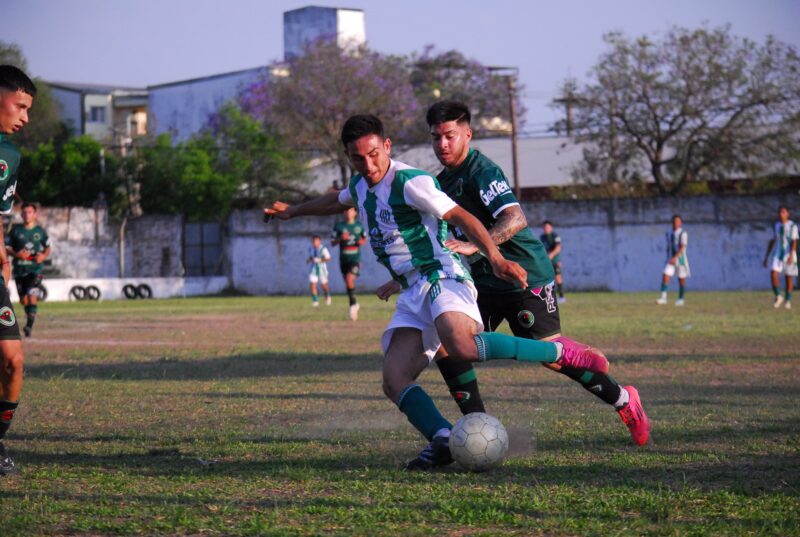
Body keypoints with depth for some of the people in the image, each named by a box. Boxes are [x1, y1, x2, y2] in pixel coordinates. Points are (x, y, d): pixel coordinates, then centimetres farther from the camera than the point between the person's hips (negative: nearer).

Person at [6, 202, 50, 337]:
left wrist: (44, 256, -7)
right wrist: (17, 254, -14)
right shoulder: (15, 230, 4)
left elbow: (47, 248, 15)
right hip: (19, 269, 2)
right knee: (24, 299, 8)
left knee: (32, 295, -19)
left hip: (35, 269, -2)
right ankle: (30, 319, 31)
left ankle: (30, 325, -19)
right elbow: (6, 247, 6)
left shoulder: (40, 231, 5)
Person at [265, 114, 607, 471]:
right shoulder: (360, 185, 16)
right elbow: (337, 201, 40)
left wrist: (495, 258, -29)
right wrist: (293, 211, 54)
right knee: (394, 380, -14)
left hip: (442, 277, -8)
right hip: (412, 294, 8)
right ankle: (444, 441, -30)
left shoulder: (410, 182, -10)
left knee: (461, 345, -37)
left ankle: (562, 354, -24)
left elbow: (459, 217, -17)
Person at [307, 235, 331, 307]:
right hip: (313, 269, 3)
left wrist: (319, 260, -26)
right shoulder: (311, 249, 4)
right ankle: (315, 301, -6)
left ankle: (327, 296, 41)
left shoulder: (323, 249, -13)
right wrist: (309, 260, 0)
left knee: (324, 285, 11)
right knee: (313, 285, -11)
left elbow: (328, 258, -15)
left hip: (322, 269, -3)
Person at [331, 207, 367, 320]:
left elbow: (365, 237, 19)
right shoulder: (339, 226, 2)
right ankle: (354, 305, 28)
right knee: (347, 283, 9)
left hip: (355, 259, -2)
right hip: (343, 259, 2)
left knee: (350, 280, -23)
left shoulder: (359, 225, 4)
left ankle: (354, 303, -7)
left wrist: (362, 241, -4)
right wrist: (340, 238, -19)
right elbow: (332, 242, 1)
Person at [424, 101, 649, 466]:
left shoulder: (482, 171, -17)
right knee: (446, 344, -5)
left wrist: (473, 246, -42)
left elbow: (515, 219, -31)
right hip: (485, 281, 8)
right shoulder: (443, 180, 11)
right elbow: (454, 232, 25)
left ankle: (623, 400, 9)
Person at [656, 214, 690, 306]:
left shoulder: (683, 234, -9)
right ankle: (663, 297, -17)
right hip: (670, 259, 4)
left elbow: (682, 248, -18)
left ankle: (681, 298, 18)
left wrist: (675, 257, -27)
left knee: (681, 279, 5)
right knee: (665, 276, -12)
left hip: (680, 258, -4)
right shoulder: (669, 233, 8)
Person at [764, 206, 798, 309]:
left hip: (789, 254, -3)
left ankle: (787, 300, 19)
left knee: (788, 277, 4)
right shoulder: (776, 226, 7)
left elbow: (794, 242, -13)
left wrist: (791, 255, -25)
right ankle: (778, 296, 0)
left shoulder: (792, 226, -7)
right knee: (773, 273, -16)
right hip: (777, 254, 3)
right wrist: (766, 257, 13)